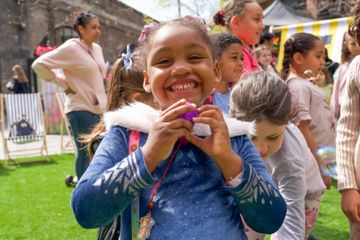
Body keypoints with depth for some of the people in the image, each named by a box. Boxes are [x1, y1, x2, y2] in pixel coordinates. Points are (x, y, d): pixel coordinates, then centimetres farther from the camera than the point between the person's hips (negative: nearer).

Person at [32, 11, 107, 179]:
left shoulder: (97, 48, 11)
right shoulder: (70, 48, -11)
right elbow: (39, 64, -13)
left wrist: (102, 100, 14)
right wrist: (64, 85, -10)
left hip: (97, 108, 8)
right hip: (80, 108, -8)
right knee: (84, 152, -4)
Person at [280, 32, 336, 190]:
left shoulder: (303, 84, 12)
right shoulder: (298, 87, -17)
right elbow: (303, 130, -22)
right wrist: (320, 167, -19)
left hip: (322, 157, 9)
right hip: (315, 160, -9)